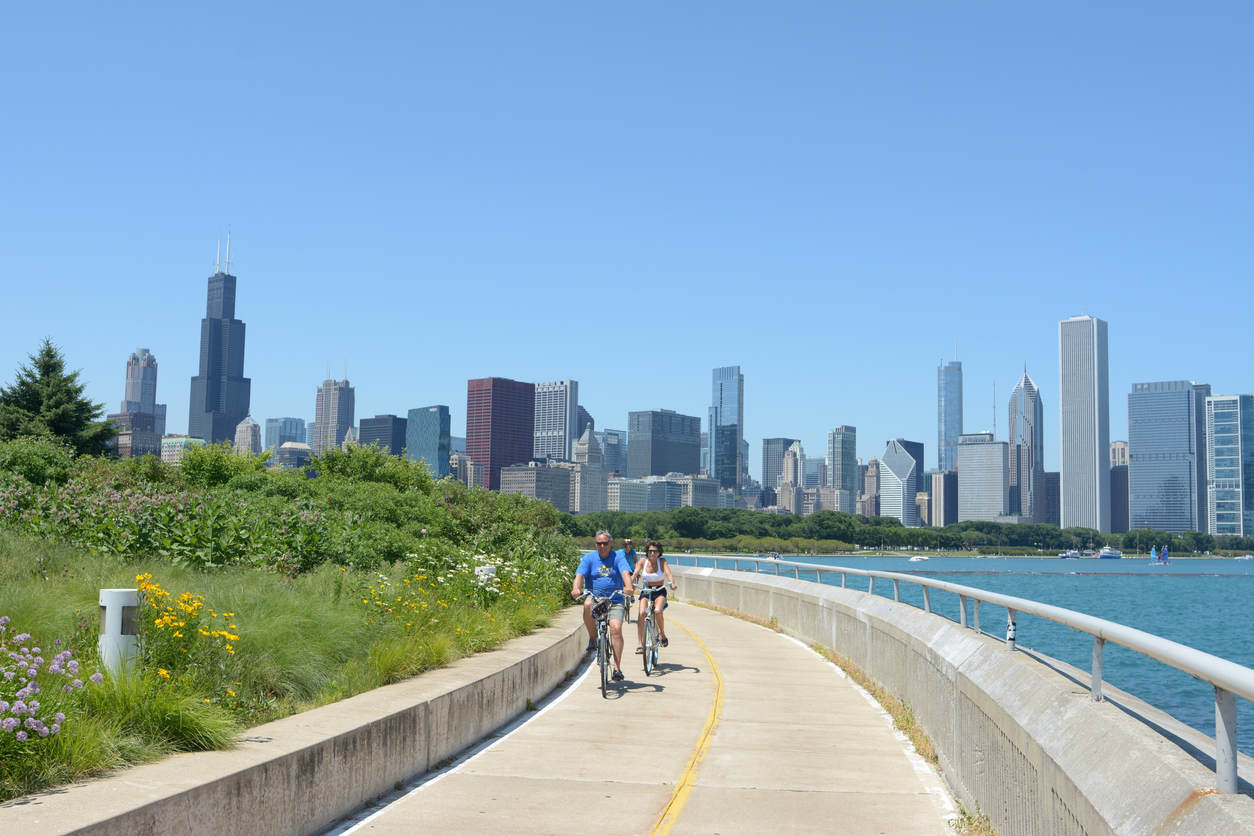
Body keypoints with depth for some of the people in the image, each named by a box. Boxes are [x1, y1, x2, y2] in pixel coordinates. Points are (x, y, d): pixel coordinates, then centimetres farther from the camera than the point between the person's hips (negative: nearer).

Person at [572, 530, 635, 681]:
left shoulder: (618, 557, 4)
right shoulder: (589, 558, 6)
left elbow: (625, 573, -13)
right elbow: (580, 575, -9)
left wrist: (628, 587, -34)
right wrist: (576, 589, -30)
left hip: (615, 601, 0)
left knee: (616, 628, -20)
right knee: (587, 604, -35)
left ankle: (617, 667, -14)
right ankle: (592, 638, -13)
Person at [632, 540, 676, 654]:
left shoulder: (662, 561, -5)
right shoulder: (643, 561, -2)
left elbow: (668, 574, -18)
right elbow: (635, 574, -9)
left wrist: (672, 583, -39)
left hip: (660, 591, -1)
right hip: (646, 591, 1)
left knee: (657, 611, -30)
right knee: (642, 613, -24)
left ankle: (662, 634, -4)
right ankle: (640, 642, -15)